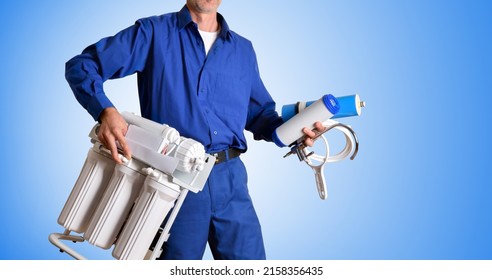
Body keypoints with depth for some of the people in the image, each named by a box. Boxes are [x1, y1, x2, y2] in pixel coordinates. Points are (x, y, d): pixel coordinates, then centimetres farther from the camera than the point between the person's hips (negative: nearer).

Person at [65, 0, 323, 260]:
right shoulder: (153, 32, 4)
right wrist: (105, 111, -19)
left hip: (230, 177, 3)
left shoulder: (243, 49, 16)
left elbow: (258, 113, 21)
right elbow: (81, 65, 1)